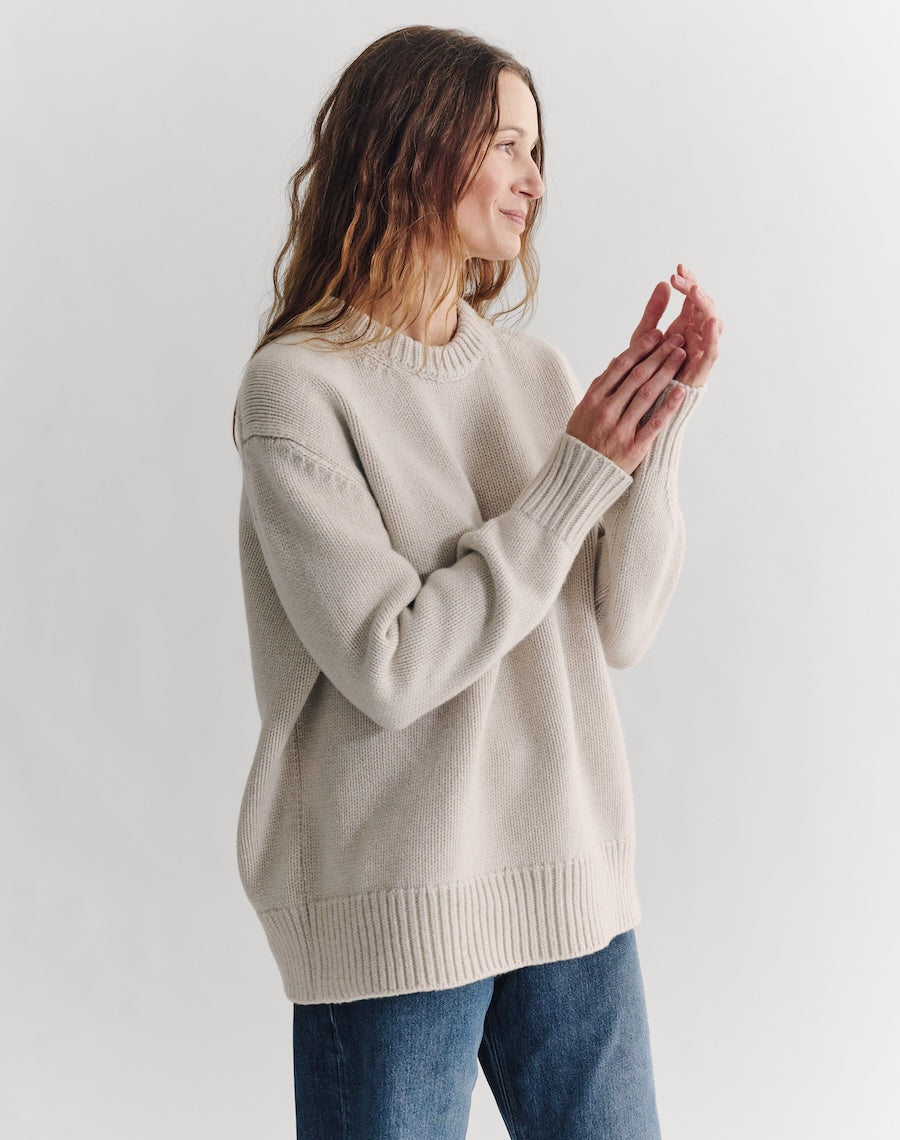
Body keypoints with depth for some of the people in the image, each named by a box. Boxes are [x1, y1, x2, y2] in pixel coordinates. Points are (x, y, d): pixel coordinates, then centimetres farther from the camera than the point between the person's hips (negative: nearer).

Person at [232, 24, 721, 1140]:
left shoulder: (533, 368, 6)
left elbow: (618, 630, 3)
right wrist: (580, 474, -15)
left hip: (572, 883, 5)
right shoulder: (297, 388, -10)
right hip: (396, 913, -5)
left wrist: (661, 423, -8)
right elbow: (390, 667, -18)